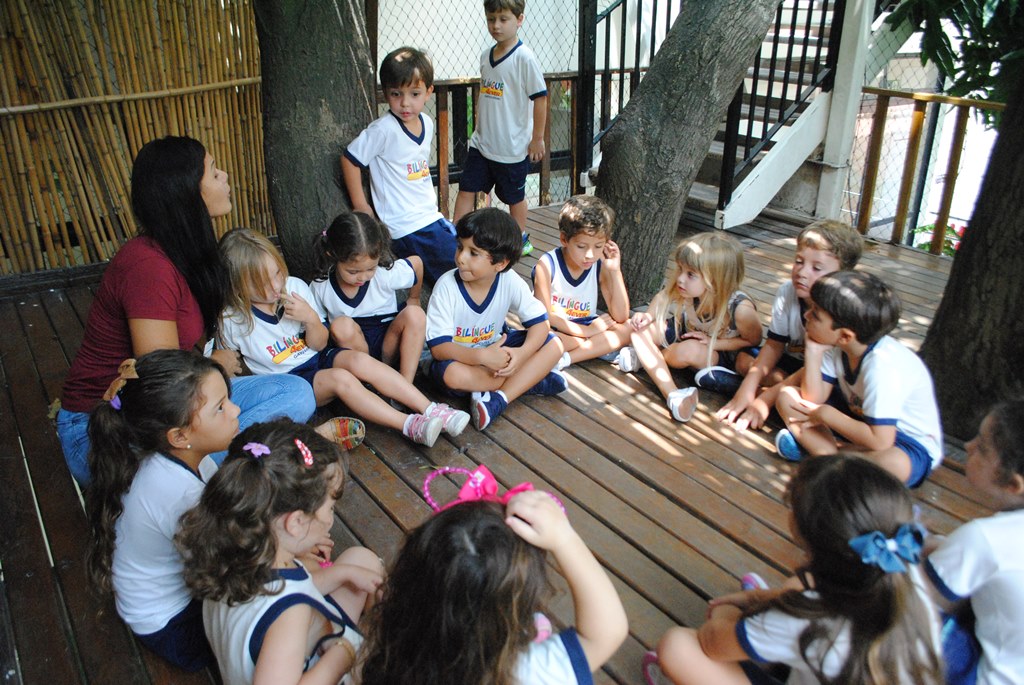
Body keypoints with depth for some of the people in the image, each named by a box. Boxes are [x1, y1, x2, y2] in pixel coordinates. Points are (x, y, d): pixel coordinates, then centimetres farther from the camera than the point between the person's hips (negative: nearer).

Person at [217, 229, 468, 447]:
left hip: (316, 359, 4)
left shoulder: (295, 287, -3)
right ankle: (411, 426, -39)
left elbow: (319, 344, 1)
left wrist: (311, 319, -18)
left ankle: (432, 410, -30)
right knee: (339, 378, -31)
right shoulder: (233, 320, -12)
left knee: (359, 360, -26)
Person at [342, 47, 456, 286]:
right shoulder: (384, 129, -17)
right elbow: (350, 159, -13)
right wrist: (361, 206, -10)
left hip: (431, 216, 8)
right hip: (408, 228, -8)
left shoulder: (427, 123, 6)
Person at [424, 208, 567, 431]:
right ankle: (531, 381, -19)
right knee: (453, 375, -38)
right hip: (459, 356, -3)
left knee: (552, 346, -16)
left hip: (495, 346, 3)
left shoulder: (511, 281, -17)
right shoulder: (446, 286, -24)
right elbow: (438, 346, -25)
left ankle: (498, 400, -27)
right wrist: (483, 356, -40)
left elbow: (539, 322, -12)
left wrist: (523, 352, -33)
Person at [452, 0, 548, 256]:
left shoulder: (524, 58, -14)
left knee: (514, 195, 9)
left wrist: (537, 138, -11)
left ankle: (521, 241, 29)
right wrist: (479, 127, 16)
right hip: (481, 143, 6)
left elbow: (540, 98, -13)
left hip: (512, 146, -6)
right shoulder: (486, 55, 7)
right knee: (466, 189, 4)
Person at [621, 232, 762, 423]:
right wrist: (646, 317, -29)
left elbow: (753, 340, -14)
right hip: (685, 335, 4)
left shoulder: (740, 308, -33)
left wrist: (713, 342, -23)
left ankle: (645, 357, -5)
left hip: (719, 355, -4)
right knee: (639, 330, -20)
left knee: (690, 350, -38)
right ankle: (673, 396, -31)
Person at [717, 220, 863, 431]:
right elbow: (775, 344, -8)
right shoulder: (787, 292, -12)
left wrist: (767, 398, -31)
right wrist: (748, 388, -22)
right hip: (793, 362, 6)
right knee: (742, 358, -14)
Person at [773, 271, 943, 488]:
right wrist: (813, 353, -21)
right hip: (862, 420, 7)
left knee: (894, 463, -43)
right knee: (787, 396, -7)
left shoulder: (882, 366, -33)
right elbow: (814, 399, -10)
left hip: (912, 445, -7)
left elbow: (880, 442, -35)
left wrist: (825, 414, -24)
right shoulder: (837, 346, -11)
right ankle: (829, 455, -23)